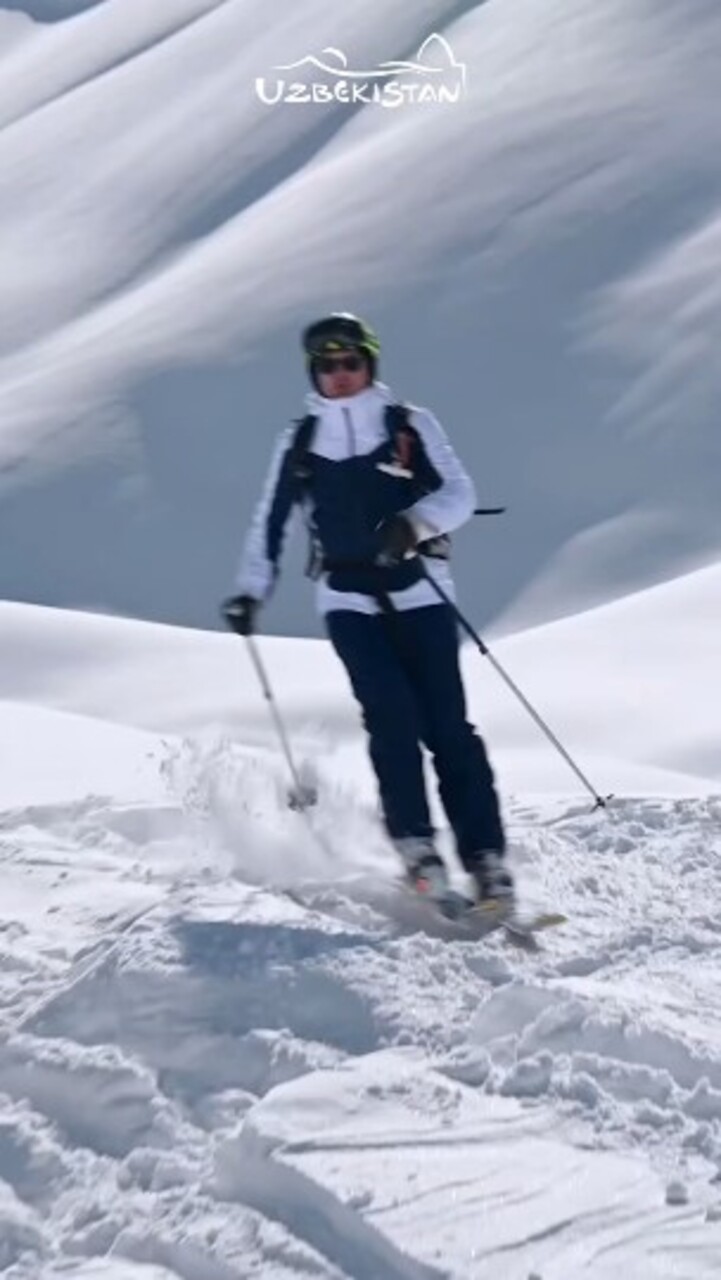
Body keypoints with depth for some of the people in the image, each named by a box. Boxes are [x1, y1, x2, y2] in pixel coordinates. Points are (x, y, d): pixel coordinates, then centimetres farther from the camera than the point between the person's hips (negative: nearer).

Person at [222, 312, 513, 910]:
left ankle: (487, 859, -4)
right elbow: (270, 521, 16)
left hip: (419, 592, -1)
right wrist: (250, 591, 7)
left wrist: (413, 523, -23)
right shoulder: (299, 443, 10)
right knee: (391, 713, -17)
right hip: (348, 598, 1)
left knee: (448, 725, -7)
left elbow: (460, 494, -4)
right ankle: (416, 845, -9)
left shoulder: (411, 425, 4)